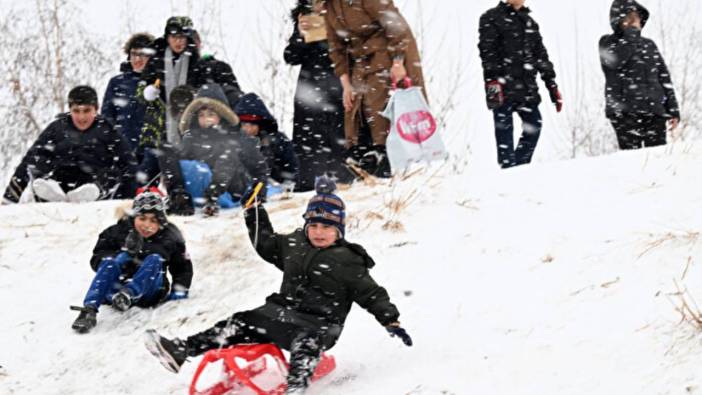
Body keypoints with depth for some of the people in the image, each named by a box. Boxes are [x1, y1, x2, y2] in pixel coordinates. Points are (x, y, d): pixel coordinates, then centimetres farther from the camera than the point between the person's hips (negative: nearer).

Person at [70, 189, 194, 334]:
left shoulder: (170, 239, 2)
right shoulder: (120, 231, 0)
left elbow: (183, 268, 10)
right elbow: (97, 259, 1)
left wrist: (179, 293, -4)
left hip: (148, 293, 0)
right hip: (116, 288, 0)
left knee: (154, 260, -25)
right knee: (109, 262, -29)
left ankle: (127, 294, -49)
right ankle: (89, 311, -45)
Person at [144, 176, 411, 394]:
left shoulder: (349, 262, -5)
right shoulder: (293, 245, 13)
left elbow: (372, 294, -4)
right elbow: (264, 242, 28)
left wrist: (392, 321, -14)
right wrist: (253, 210, 25)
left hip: (320, 325, -6)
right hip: (282, 313, 6)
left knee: (306, 341, -39)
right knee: (240, 324, -6)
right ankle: (180, 351, -13)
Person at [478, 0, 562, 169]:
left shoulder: (530, 22, 23)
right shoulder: (492, 18, 5)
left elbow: (541, 55, 24)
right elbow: (487, 51, -6)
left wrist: (552, 85, 17)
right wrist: (492, 80, -19)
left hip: (527, 85, 6)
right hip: (503, 84, -6)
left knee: (534, 124, -4)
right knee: (504, 126, -9)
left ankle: (520, 166, 3)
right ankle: (509, 167, -12)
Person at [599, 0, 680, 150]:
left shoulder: (649, 45, 18)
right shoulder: (608, 42, 7)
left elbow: (664, 79, 18)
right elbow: (614, 60, -17)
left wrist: (673, 110, 10)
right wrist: (631, 34, -5)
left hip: (655, 111, 4)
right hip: (624, 113, -4)